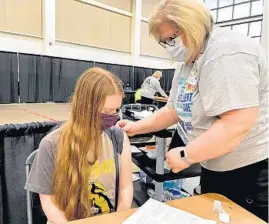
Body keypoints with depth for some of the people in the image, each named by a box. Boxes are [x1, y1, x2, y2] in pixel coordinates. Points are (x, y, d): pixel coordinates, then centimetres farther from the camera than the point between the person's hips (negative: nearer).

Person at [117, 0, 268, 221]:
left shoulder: (227, 53, -23)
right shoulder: (188, 63, 7)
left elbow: (239, 124, -31)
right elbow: (174, 110, 12)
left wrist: (186, 155, -22)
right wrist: (136, 127, 4)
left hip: (250, 172, -9)